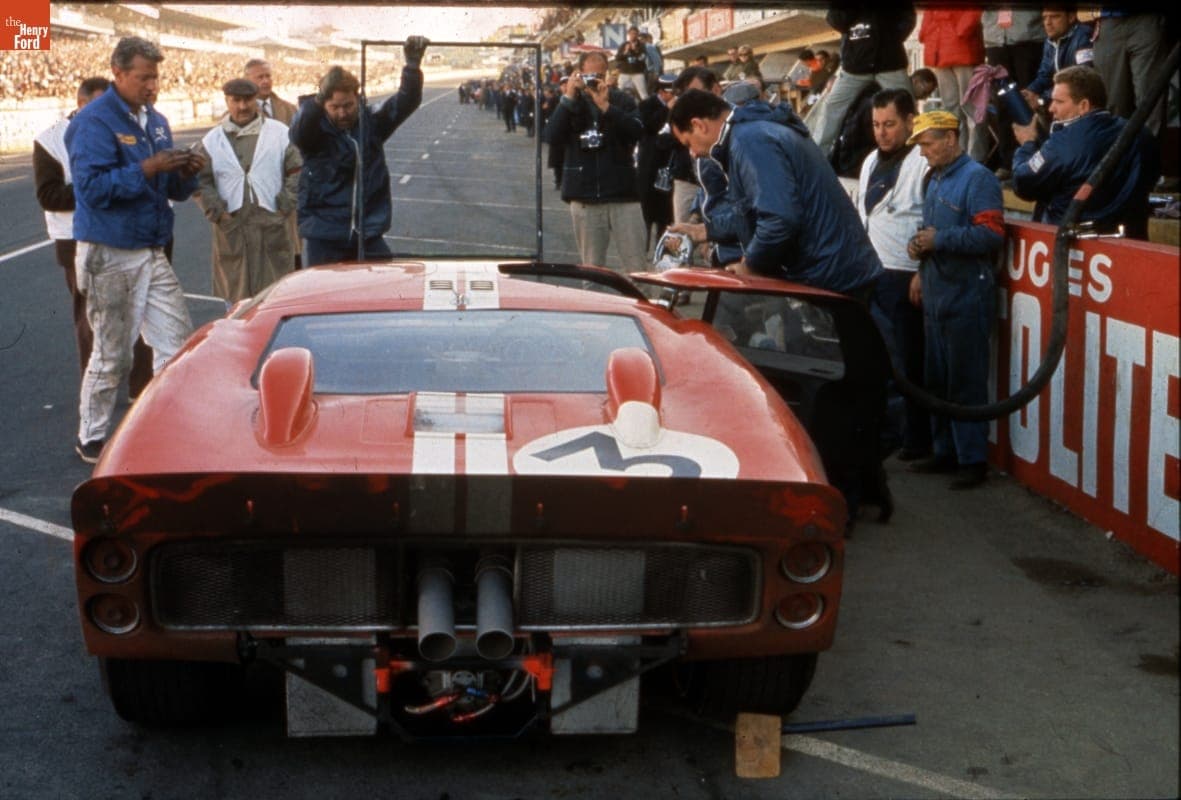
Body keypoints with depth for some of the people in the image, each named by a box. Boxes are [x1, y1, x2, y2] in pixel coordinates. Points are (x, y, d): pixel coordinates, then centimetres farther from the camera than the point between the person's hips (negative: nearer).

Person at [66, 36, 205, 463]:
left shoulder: (155, 121, 11)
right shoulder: (94, 122, -12)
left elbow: (173, 189, 15)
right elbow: (92, 187, -22)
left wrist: (185, 174, -7)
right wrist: (148, 169, -26)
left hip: (152, 253, 7)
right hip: (109, 256, -7)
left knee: (177, 341, 5)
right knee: (112, 355, 3)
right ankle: (91, 439, 19)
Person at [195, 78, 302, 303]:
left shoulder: (280, 133, 7)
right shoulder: (212, 141, 10)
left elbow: (297, 172, 8)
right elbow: (202, 182, 8)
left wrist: (286, 205, -3)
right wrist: (216, 211, -5)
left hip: (272, 228, -1)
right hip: (231, 230, 1)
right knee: (234, 295, 2)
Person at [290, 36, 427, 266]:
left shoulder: (372, 123, 2)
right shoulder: (315, 130, -5)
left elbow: (406, 102, -7)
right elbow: (298, 131, -27)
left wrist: (412, 64, -25)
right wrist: (318, 99, -46)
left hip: (369, 238, 2)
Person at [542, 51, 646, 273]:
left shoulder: (621, 100, 6)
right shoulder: (569, 103, 10)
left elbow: (637, 131, -11)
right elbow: (551, 138, -6)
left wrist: (605, 106, -20)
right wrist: (568, 98, -14)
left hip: (622, 195, -1)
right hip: (583, 198, 1)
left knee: (637, 267, -4)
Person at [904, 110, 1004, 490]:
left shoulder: (977, 178, -11)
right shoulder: (935, 179, 16)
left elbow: (991, 234, -20)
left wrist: (938, 240, -20)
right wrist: (921, 255, 9)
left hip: (967, 296, -9)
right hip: (936, 294, 9)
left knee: (966, 382, -4)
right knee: (937, 379, 14)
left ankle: (973, 460, 4)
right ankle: (944, 451, 24)